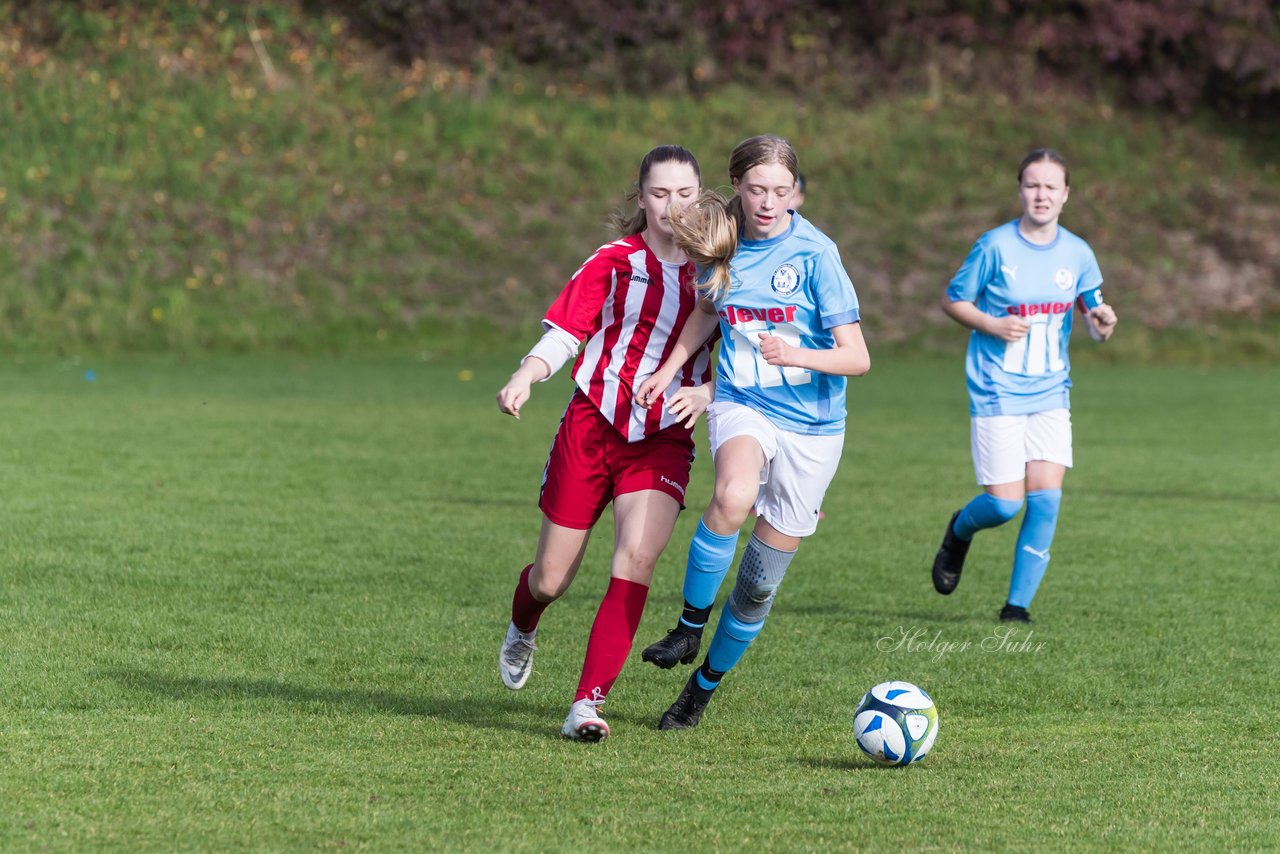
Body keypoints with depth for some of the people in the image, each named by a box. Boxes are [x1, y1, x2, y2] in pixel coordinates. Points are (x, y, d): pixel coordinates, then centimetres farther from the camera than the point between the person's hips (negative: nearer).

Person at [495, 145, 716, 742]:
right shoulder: (615, 261, -2)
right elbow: (564, 332, -5)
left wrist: (704, 393, -15)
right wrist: (526, 376, -24)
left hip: (664, 441, 0)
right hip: (591, 427, 0)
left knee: (636, 558, -23)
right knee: (551, 579, 5)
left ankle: (588, 703, -21)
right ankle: (522, 628, 44)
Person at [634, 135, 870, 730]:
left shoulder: (815, 252, -13)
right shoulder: (722, 243, -1)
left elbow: (856, 358, -15)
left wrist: (794, 355, -32)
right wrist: (668, 370, 13)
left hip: (811, 425, -1)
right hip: (741, 407, 2)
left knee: (758, 584, 3)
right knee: (733, 496, -35)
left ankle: (705, 686, 26)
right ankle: (690, 627, -16)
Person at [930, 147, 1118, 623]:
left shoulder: (1077, 254, 2)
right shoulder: (995, 247, -8)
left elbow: (1094, 325, 8)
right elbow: (953, 301, 1)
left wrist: (1102, 324, -15)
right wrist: (993, 325, -16)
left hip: (1050, 393, 3)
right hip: (996, 393, -3)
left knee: (1046, 497, -10)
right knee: (1005, 503, -8)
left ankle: (1017, 605, 1)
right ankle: (959, 532, 29)